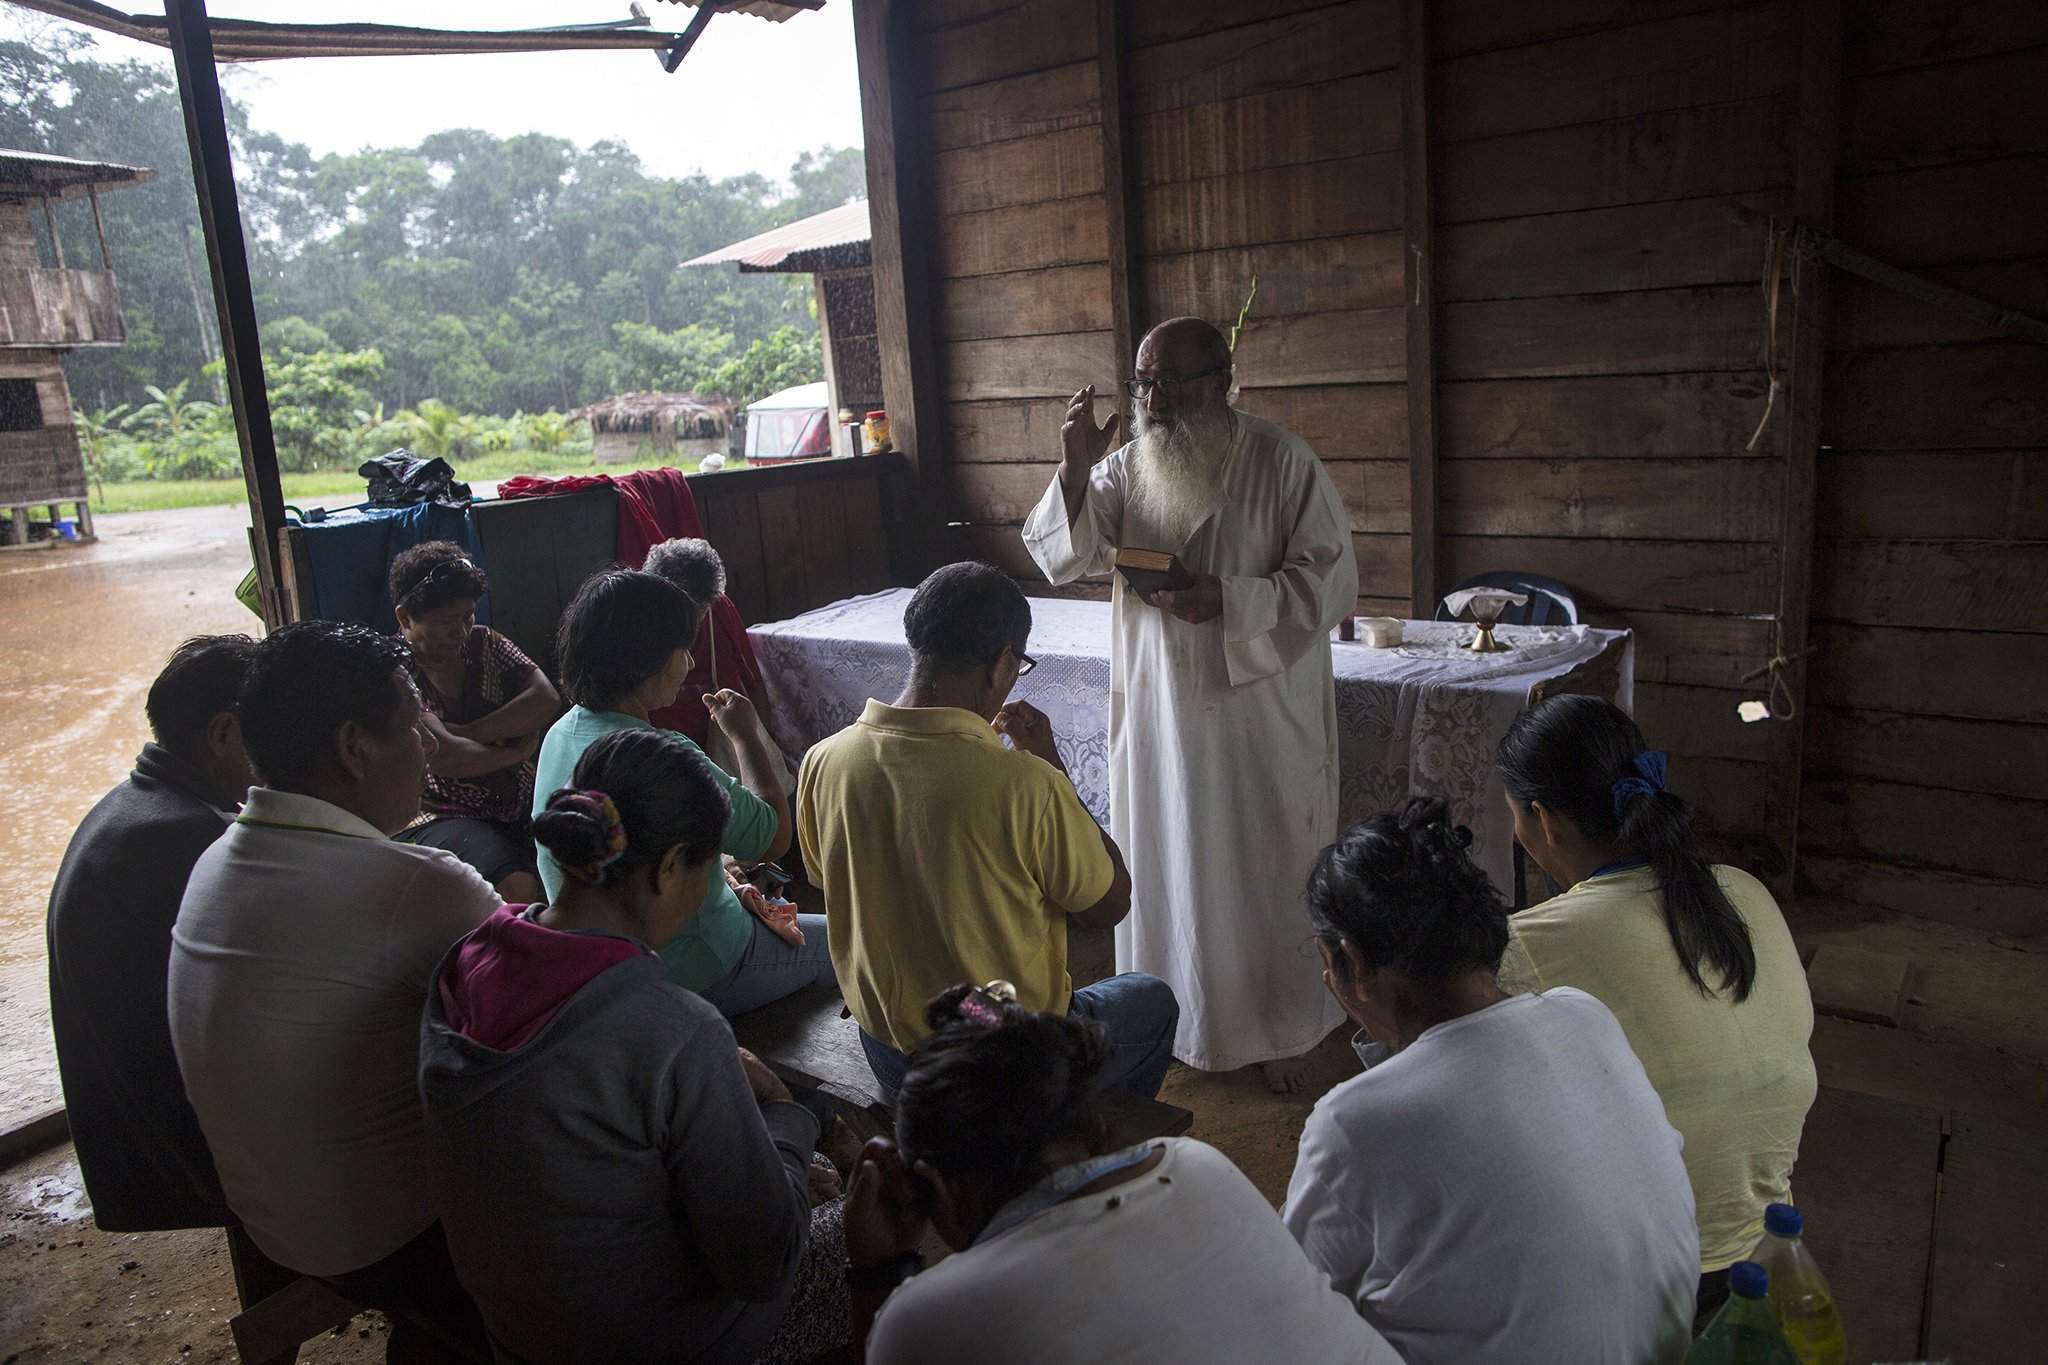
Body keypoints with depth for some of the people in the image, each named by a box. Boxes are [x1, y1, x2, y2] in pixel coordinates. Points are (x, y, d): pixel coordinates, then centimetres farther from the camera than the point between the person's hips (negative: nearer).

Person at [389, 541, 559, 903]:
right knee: (518, 887, -34)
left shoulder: (484, 643, 10)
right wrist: (518, 751, -5)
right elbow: (442, 757, -20)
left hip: (518, 805, 6)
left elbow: (547, 702, -5)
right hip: (439, 815, -5)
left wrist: (464, 733, -13)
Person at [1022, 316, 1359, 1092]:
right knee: (1167, 866, 13)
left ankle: (1280, 1028, 26)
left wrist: (1229, 600, -23)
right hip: (1159, 708, 4)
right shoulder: (1125, 466, 3)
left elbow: (1333, 581, -11)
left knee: (1266, 869, 8)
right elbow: (1063, 560, -4)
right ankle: (1176, 1015, 31)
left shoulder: (1283, 463, -9)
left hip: (1260, 710, -4)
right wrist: (1074, 472, -19)